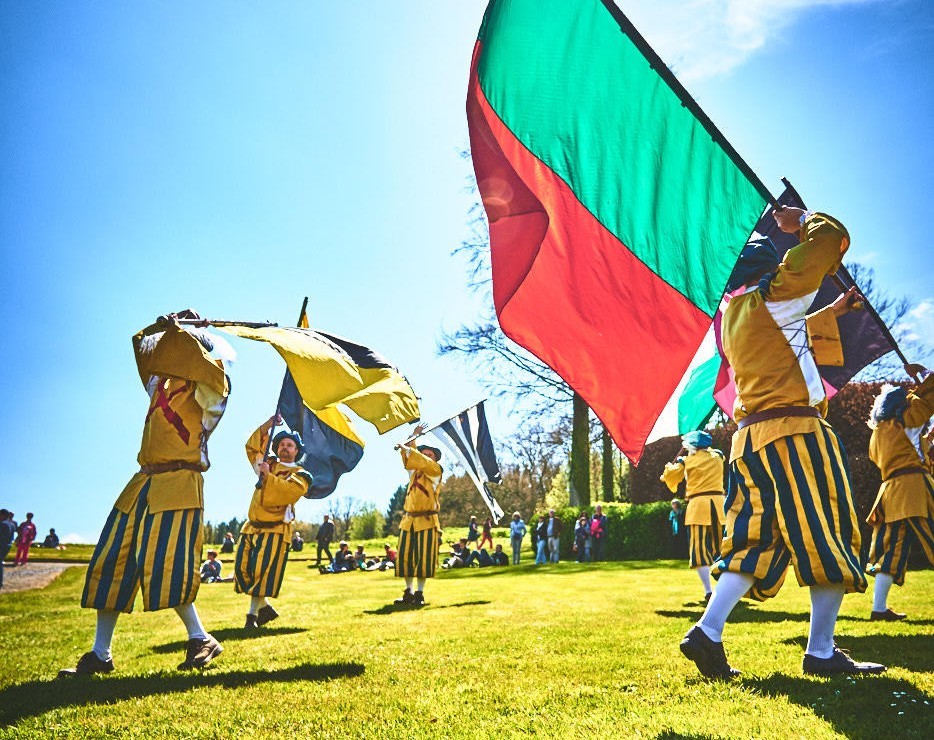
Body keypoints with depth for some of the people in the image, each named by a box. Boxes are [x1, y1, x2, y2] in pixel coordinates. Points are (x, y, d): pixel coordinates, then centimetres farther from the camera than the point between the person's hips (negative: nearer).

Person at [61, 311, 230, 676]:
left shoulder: (209, 387, -1)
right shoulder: (162, 382, 18)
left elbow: (197, 359, -21)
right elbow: (144, 346, 27)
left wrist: (178, 330, -10)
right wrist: (161, 327, 10)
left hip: (178, 483, -8)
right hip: (145, 482, 8)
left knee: (164, 564, -13)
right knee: (112, 562, 8)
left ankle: (202, 640, 2)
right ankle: (99, 654, 18)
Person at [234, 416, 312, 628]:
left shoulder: (300, 475, 1)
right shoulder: (269, 464, 18)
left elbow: (287, 492, -18)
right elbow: (252, 446, 20)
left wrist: (268, 476, -16)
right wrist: (268, 425, 11)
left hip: (275, 530, -6)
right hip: (251, 527, 6)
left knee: (262, 571, -12)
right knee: (242, 568, 4)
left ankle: (252, 615, -3)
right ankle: (265, 608, 16)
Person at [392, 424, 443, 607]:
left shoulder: (436, 470, 0)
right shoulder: (415, 472, 17)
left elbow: (424, 462, -17)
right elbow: (408, 459, 18)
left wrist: (406, 448, -14)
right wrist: (414, 436, 15)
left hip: (426, 521, -6)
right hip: (408, 521, 6)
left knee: (423, 558, -5)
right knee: (405, 557, 5)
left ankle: (419, 594, 5)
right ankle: (408, 593, 14)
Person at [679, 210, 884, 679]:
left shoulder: (731, 319, 20)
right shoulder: (771, 298, -4)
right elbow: (833, 240, -1)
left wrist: (834, 312, 44)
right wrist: (804, 220, 18)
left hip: (749, 439, 8)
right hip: (793, 433, -8)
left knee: (754, 542, 8)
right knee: (828, 539, 2)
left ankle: (708, 632, 0)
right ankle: (821, 652, 7)